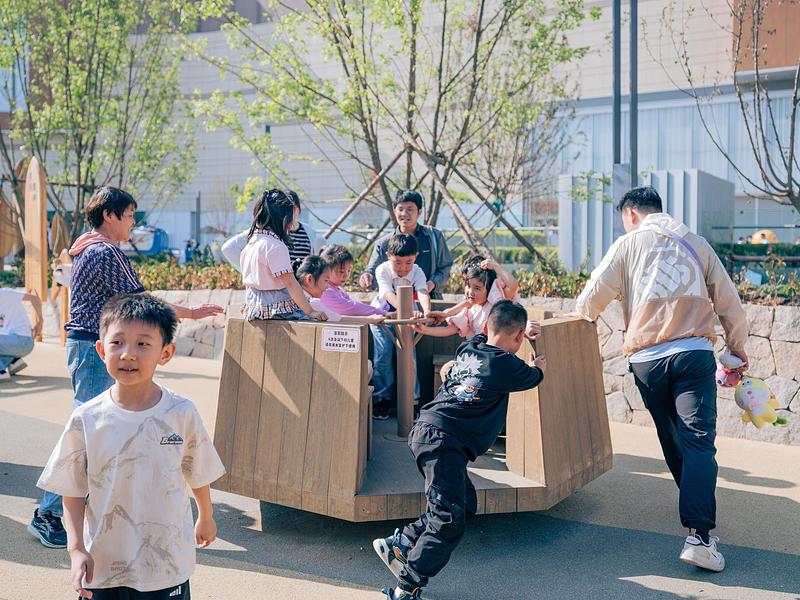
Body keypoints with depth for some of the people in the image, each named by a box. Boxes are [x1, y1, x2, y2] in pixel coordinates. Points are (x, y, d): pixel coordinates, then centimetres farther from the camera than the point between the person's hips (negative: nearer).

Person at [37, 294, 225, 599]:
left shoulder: (182, 414, -11)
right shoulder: (86, 420, -10)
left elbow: (198, 474, 5)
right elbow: (73, 493, -1)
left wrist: (206, 517, 18)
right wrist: (76, 549, -11)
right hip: (101, 566, 1)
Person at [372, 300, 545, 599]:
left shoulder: (470, 346, 14)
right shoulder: (505, 365, -7)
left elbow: (487, 336, 41)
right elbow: (532, 376, 17)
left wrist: (522, 330, 46)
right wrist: (538, 368, 39)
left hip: (428, 432, 9)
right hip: (442, 440, -9)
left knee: (465, 504, 15)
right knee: (449, 521, -9)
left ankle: (400, 542, 15)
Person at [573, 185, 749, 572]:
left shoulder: (628, 245, 6)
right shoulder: (695, 242, 11)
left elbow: (590, 300, 1)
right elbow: (728, 301, 11)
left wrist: (583, 316, 24)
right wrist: (737, 345, 25)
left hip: (646, 360, 0)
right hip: (694, 353, 0)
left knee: (672, 439, 18)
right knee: (698, 440, -7)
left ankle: (697, 507, 33)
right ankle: (699, 535, -19)